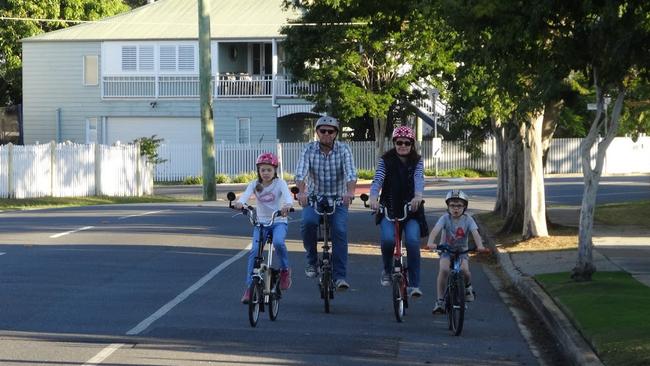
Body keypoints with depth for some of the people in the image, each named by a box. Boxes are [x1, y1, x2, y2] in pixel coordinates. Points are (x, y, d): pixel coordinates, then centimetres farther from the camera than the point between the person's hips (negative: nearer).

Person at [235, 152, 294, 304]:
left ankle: (285, 270, -7)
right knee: (254, 251, -14)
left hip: (279, 221, -2)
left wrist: (287, 205, -47)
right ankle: (249, 287, -8)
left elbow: (288, 195, -23)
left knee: (278, 242, -33)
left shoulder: (280, 183, -4)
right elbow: (246, 194, -18)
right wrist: (239, 203, -42)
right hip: (261, 222, 2)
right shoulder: (255, 184, 1)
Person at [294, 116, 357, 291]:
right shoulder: (309, 149, -5)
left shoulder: (343, 149, -7)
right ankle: (312, 261, -4)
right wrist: (301, 192, -39)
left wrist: (350, 192, -41)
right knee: (308, 222, -27)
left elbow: (351, 173, -20)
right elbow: (300, 173, -18)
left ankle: (340, 276, -13)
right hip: (314, 197, 0)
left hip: (338, 199, 0)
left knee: (340, 231, -18)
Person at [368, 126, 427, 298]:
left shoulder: (417, 162, 3)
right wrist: (373, 198, -35)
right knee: (388, 238, -26)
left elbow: (419, 179, -17)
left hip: (411, 209, 0)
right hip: (389, 209, 0)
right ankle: (387, 270, 5)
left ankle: (414, 284, -12)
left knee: (412, 241, -22)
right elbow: (377, 180, -14)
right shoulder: (386, 161, 2)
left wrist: (418, 196, -40)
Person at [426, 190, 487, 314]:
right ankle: (440, 301, -18)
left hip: (462, 251, 1)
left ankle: (467, 287, 11)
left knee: (464, 270, -26)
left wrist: (480, 246, -43)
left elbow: (475, 233, -23)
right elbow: (435, 230, -28)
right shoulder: (445, 218, -12)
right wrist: (430, 243, -48)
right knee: (444, 269, -28)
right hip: (446, 250, -1)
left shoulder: (468, 219, -9)